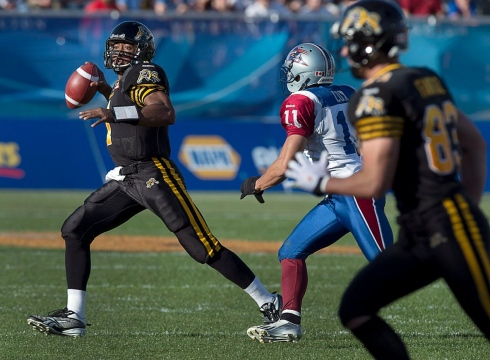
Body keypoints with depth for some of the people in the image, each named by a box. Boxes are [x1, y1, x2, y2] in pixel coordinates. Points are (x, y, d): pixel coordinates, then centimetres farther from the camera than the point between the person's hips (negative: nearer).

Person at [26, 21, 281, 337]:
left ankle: (269, 303, -3)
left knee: (204, 248, -11)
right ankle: (73, 317, 5)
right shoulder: (125, 79, 19)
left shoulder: (145, 74, -9)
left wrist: (116, 113, -35)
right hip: (125, 179, 10)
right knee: (75, 230, 3)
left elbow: (166, 114, -27)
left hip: (154, 175, -10)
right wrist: (107, 91, 27)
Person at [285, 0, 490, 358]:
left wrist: (319, 182, 0)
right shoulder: (428, 80, 13)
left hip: (452, 233, -9)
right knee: (356, 310, 5)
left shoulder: (376, 96, -13)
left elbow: (375, 183, -17)